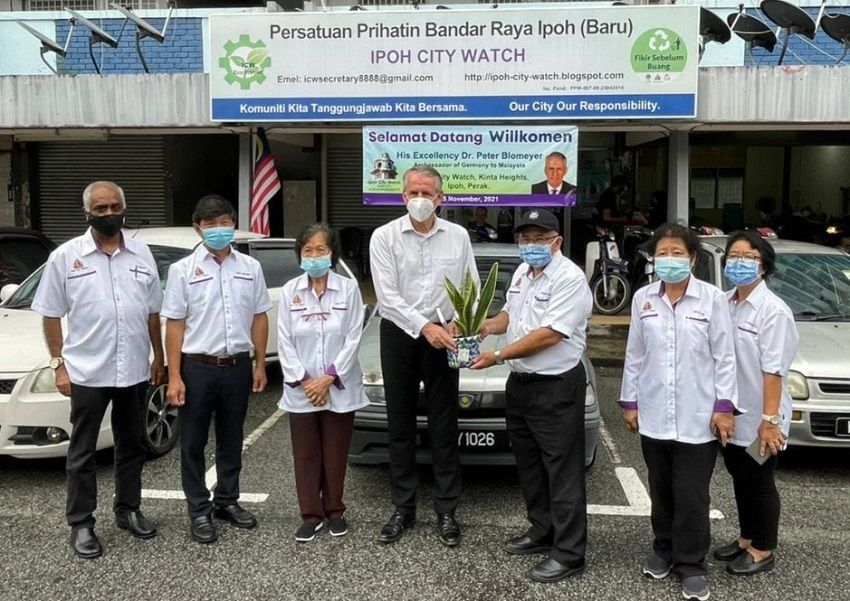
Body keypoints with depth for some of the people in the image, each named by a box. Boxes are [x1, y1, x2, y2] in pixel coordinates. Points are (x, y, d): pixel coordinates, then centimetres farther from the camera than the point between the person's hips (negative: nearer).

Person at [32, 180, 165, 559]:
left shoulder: (141, 254, 4)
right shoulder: (65, 257, -4)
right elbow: (51, 315, -1)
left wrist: (158, 358, 9)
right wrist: (58, 365, -6)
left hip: (135, 371, 3)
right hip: (87, 373, -3)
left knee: (131, 446, 15)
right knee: (82, 452, 7)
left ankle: (128, 510, 31)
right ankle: (81, 524, 18)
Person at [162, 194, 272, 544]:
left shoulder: (251, 267, 5)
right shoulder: (183, 270, -3)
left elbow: (259, 317, 9)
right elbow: (174, 324, -6)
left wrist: (260, 364, 7)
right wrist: (174, 377, -10)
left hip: (237, 366, 3)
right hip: (198, 368, -2)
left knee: (231, 440, 15)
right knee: (193, 443, 6)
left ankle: (227, 501, 30)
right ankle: (199, 511, 19)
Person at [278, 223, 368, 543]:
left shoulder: (348, 288, -5)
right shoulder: (289, 291, 0)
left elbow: (353, 339, -7)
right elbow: (284, 341, -2)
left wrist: (329, 378, -12)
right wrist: (304, 381, -10)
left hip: (340, 389, -1)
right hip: (301, 390, 1)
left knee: (336, 454, 10)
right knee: (306, 455, 8)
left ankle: (335, 512, 26)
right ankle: (311, 515, 21)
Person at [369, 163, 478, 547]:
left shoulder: (458, 236, 2)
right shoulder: (385, 237, -5)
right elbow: (387, 296, -12)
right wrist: (424, 327, -23)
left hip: (442, 338, 1)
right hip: (399, 337, 0)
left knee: (444, 428, 6)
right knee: (400, 427, 9)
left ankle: (446, 511, 17)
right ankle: (403, 509, 21)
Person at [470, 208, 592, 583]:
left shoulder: (569, 278, -17)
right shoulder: (522, 273, 12)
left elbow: (549, 334, -23)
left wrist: (497, 356, -19)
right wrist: (485, 326, 3)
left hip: (557, 387, -9)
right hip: (519, 384, 9)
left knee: (563, 472, -1)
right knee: (530, 467, 18)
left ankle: (568, 553, 8)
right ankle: (542, 532, 34)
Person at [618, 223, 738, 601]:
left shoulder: (712, 298, -5)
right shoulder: (643, 299, 3)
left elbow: (724, 357, -3)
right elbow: (635, 355, 8)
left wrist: (724, 406, -7)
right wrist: (630, 401, 8)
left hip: (698, 417, -3)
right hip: (654, 415, 3)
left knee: (691, 496, 2)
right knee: (661, 491, 15)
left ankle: (691, 564, 17)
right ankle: (663, 549, 33)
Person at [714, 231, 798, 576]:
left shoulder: (773, 311, -16)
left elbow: (773, 370, -20)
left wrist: (770, 419, -23)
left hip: (758, 418, -7)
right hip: (732, 414, 7)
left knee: (759, 482, 7)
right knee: (740, 478, 19)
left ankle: (763, 550, 24)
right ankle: (746, 539, 36)